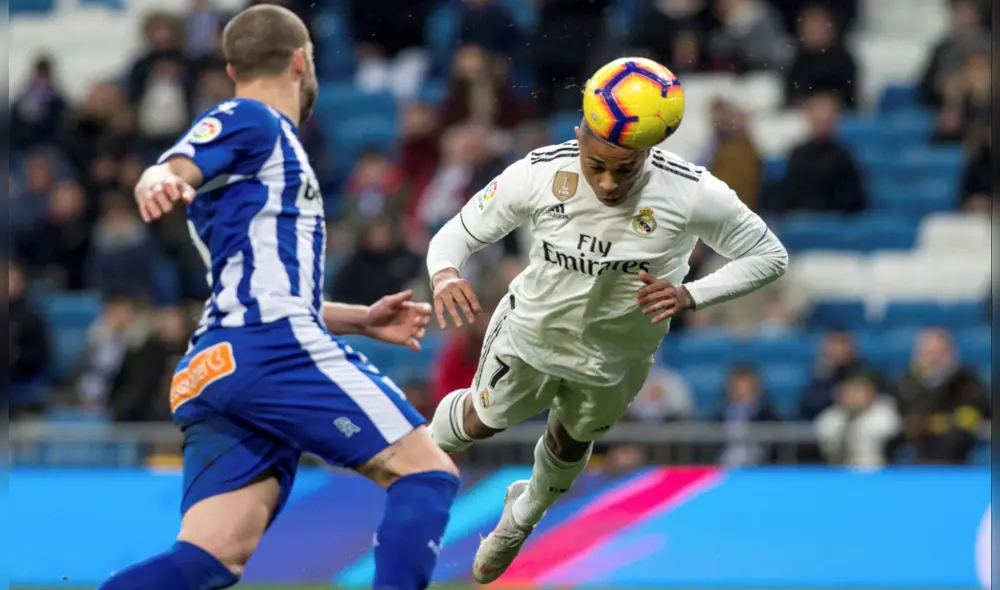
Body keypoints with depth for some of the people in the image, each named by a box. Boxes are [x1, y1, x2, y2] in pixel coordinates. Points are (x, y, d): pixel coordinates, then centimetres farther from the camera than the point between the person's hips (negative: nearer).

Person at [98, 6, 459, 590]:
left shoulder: (267, 137, 33)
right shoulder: (251, 120, 4)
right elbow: (171, 171, -17)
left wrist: (361, 319, 40)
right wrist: (159, 184, -40)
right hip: (276, 349, -9)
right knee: (428, 473, -4)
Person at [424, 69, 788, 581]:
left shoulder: (693, 193, -35)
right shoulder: (537, 174, -33)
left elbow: (770, 256, -22)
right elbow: (457, 233, -21)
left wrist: (689, 296, -36)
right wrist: (444, 275, -45)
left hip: (616, 356, 1)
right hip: (532, 328, -1)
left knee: (570, 442, 29)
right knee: (483, 419, 23)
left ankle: (522, 518, 62)